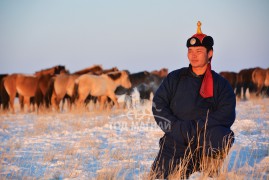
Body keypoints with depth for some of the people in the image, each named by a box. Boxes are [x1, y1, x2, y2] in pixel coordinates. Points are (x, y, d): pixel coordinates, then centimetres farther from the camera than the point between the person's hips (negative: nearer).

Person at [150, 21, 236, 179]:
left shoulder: (221, 84, 6)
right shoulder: (174, 78, 11)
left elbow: (227, 114, -8)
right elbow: (158, 106, 4)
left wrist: (194, 127, -18)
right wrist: (177, 127, -12)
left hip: (206, 143, -1)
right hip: (176, 143, 1)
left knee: (222, 135, -34)